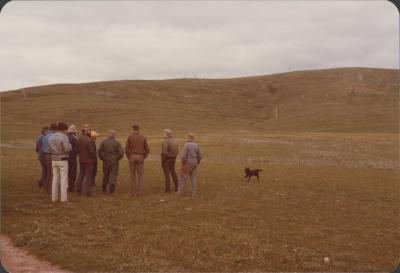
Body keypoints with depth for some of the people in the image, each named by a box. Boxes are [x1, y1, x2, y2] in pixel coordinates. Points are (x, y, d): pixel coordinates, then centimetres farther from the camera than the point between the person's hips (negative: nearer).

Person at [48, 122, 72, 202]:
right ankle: (64, 198, -1)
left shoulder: (51, 137, 8)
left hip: (54, 160, 6)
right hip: (63, 160, -6)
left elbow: (49, 149, 8)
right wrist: (69, 144, 1)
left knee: (55, 178, 12)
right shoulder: (64, 137, -13)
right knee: (64, 179, -1)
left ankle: (54, 197, 15)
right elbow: (67, 149, -19)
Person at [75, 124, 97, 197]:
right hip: (89, 160, -7)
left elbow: (78, 149, 8)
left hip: (81, 160, 7)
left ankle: (78, 190, 23)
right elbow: (92, 151, -20)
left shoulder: (79, 139, 2)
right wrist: (95, 157, -2)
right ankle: (88, 192, 3)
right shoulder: (89, 140, -21)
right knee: (88, 176, 0)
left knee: (81, 175, 17)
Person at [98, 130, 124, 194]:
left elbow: (99, 152, -5)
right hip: (114, 162, -2)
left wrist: (103, 159, 6)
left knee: (105, 176, 16)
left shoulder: (104, 142, -2)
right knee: (113, 176, 2)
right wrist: (117, 159, 2)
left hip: (106, 162, 2)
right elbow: (121, 153, -13)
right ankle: (111, 191, -2)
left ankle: (104, 190, 24)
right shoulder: (117, 143, -6)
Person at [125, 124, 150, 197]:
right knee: (141, 175, 5)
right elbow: (147, 150, -1)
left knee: (133, 175, 8)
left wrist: (129, 158, 7)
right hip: (140, 157, 1)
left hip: (132, 157, -1)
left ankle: (133, 193, 6)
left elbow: (126, 149, -6)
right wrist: (143, 158, 11)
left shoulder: (130, 137, -2)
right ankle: (140, 192, -2)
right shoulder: (143, 138, 4)